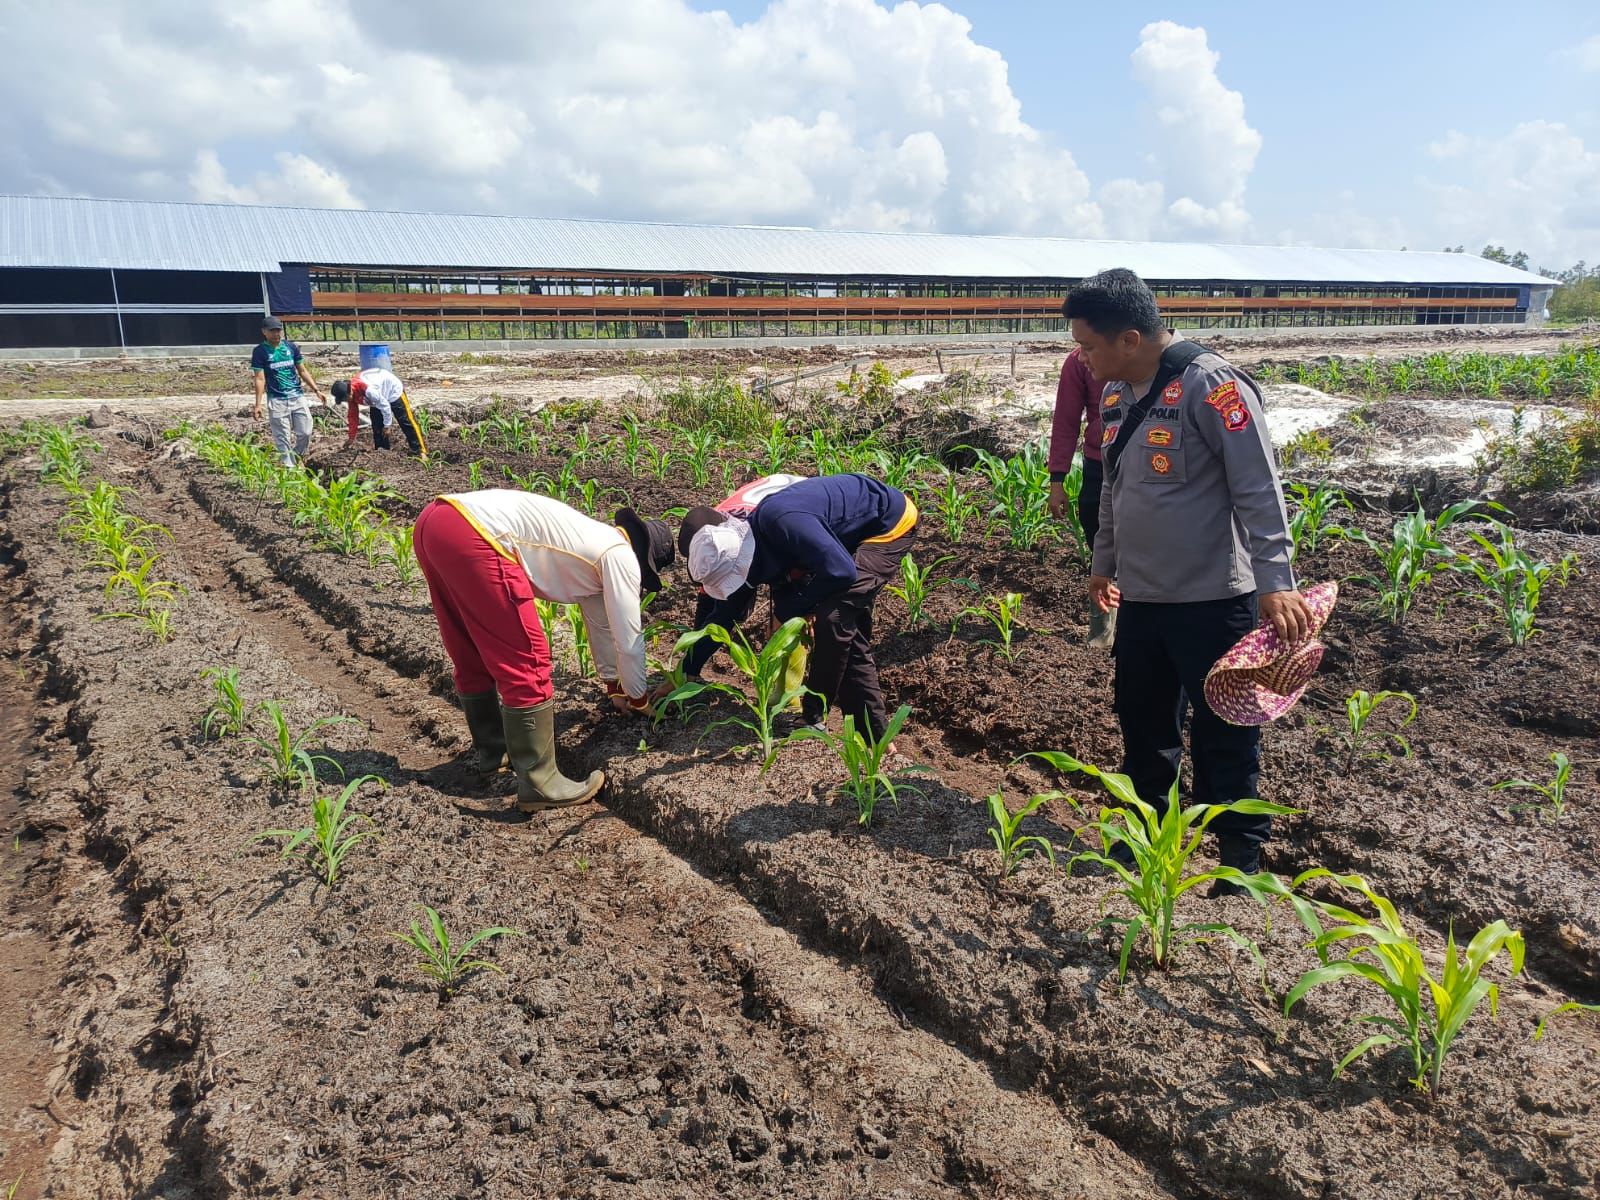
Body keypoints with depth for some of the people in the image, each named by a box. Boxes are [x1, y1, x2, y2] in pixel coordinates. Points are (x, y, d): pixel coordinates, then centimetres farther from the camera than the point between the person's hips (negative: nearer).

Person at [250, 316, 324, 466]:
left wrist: (316, 390, 6)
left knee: (305, 433, 2)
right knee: (282, 439, 0)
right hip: (276, 401, -3)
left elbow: (302, 371, 13)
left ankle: (297, 460, 24)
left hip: (298, 397, 3)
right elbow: (260, 379, -7)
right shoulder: (260, 351, -3)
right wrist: (258, 405, -13)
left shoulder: (291, 346, 7)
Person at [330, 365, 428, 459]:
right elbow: (352, 415, -1)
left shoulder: (368, 389, -42)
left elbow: (384, 405, -31)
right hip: (379, 395, 8)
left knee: (406, 422, -7)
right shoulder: (351, 393, -14)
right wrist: (351, 437, 3)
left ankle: (420, 450, -4)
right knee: (377, 426, 4)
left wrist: (387, 425, -18)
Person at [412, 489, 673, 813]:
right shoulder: (620, 555, 4)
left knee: (474, 658, 24)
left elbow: (601, 622, 41)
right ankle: (539, 785, 4)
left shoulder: (595, 544, 30)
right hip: (473, 537, -10)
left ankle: (493, 751, 40)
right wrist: (639, 698, 25)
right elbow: (628, 637, 9)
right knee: (526, 665, -3)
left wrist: (614, 685, 50)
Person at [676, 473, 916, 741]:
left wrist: (787, 612, -22)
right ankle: (873, 736, 18)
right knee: (849, 634, 7)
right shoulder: (745, 550, -6)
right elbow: (723, 614, 4)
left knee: (832, 617, -19)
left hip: (892, 523, -9)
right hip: (858, 535, 9)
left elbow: (841, 571, -36)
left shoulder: (780, 520, -35)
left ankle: (813, 719, -3)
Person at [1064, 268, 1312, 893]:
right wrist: (1104, 561, 24)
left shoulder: (1211, 386, -17)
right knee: (1141, 718, 17)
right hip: (1139, 595, 7)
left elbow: (1259, 490, -18)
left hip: (1212, 598, -7)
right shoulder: (1116, 392, 8)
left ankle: (1241, 852, 22)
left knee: (1222, 733, 4)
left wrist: (1275, 581, -22)